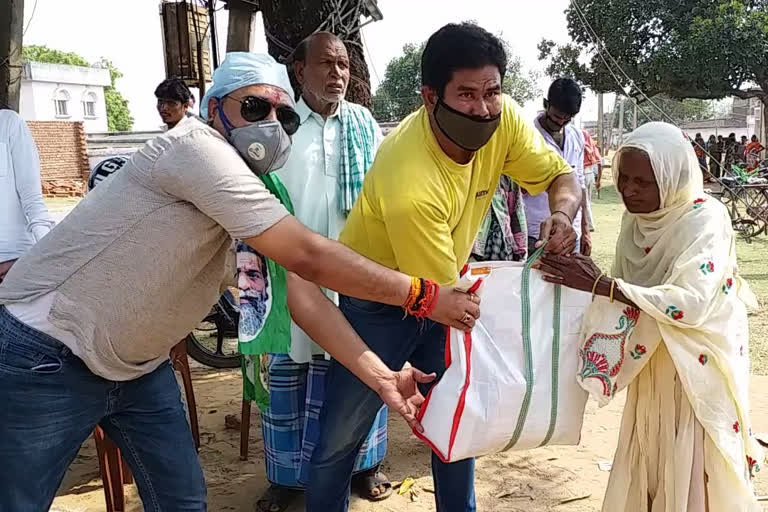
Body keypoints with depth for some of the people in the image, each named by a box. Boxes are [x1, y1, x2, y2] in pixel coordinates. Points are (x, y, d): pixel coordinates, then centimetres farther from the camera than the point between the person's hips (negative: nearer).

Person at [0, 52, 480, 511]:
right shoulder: (195, 147, -25)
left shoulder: (260, 199, 2)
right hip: (46, 356, -8)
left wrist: (379, 375, -12)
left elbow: (301, 292, -4)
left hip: (136, 364, 8)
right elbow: (310, 257, -30)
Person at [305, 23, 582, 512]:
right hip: (378, 302, -5)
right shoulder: (409, 182, -35)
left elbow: (563, 176, -7)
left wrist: (562, 212, -31)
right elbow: (444, 297, -27)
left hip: (442, 289, 6)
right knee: (340, 439, 5)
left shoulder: (503, 118, -17)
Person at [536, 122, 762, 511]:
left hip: (697, 371, -6)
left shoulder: (705, 219, -21)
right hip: (651, 368, 6)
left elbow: (692, 304, -33)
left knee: (691, 475, 5)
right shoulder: (635, 219, -2)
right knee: (644, 470, 15)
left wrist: (598, 284, -34)